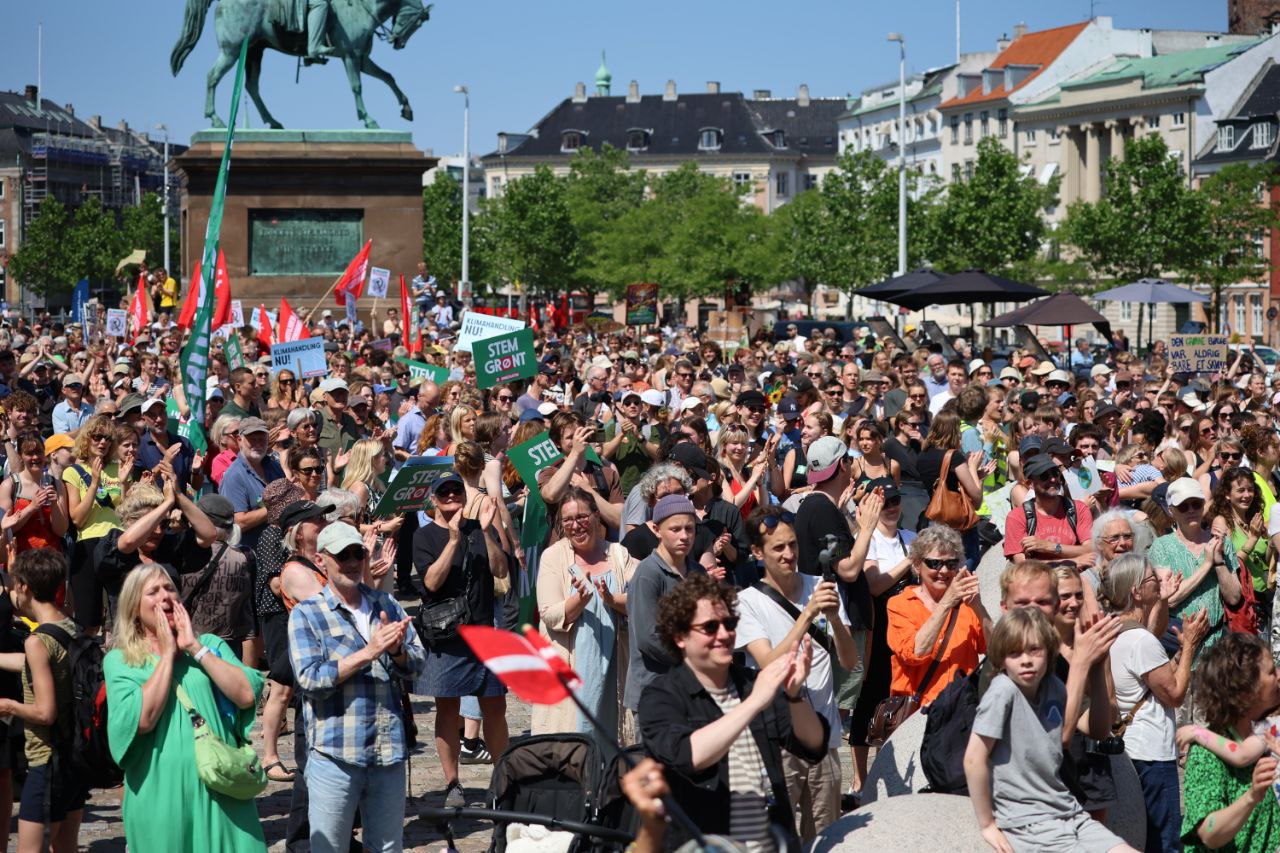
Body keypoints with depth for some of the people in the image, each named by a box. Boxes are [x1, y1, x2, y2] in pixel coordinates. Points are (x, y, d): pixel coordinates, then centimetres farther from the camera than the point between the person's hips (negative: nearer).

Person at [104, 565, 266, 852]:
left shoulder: (210, 645, 9)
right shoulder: (119, 660, 1)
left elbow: (247, 696, -7)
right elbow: (143, 719, -15)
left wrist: (195, 648, -7)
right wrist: (168, 654, -8)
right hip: (160, 796, -2)